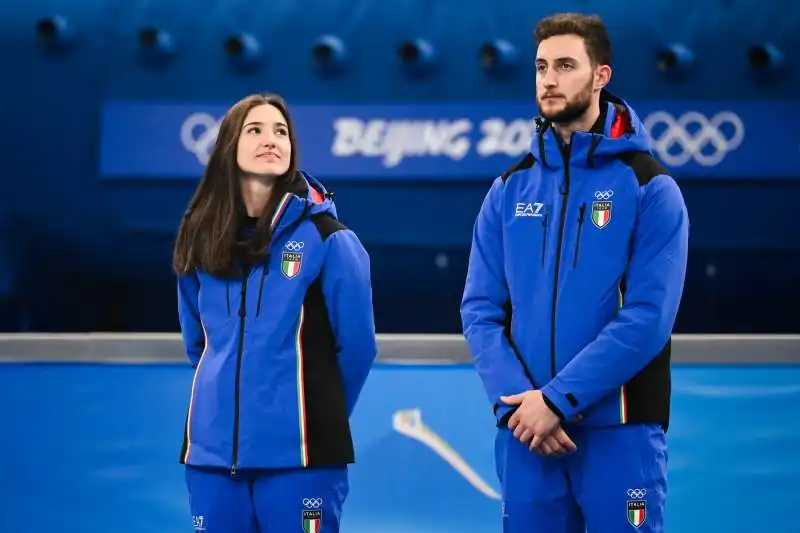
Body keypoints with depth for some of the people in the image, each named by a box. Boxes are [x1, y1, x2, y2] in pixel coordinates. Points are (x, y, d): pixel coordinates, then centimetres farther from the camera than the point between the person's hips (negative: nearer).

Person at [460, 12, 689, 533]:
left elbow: (648, 318, -12)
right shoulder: (510, 190, 10)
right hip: (526, 430, 4)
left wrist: (557, 399, -17)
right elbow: (480, 309, 4)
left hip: (619, 431, -4)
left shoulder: (649, 188, -3)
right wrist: (515, 399, -12)